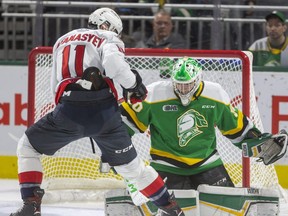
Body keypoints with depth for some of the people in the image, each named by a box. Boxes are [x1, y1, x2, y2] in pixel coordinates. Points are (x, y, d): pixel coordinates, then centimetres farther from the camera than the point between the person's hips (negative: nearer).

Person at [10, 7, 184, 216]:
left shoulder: (62, 41, 28)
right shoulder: (108, 39, 12)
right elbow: (113, 62, -11)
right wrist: (133, 83, 4)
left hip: (69, 112, 1)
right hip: (104, 112, -1)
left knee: (28, 147, 22)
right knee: (130, 164, 17)